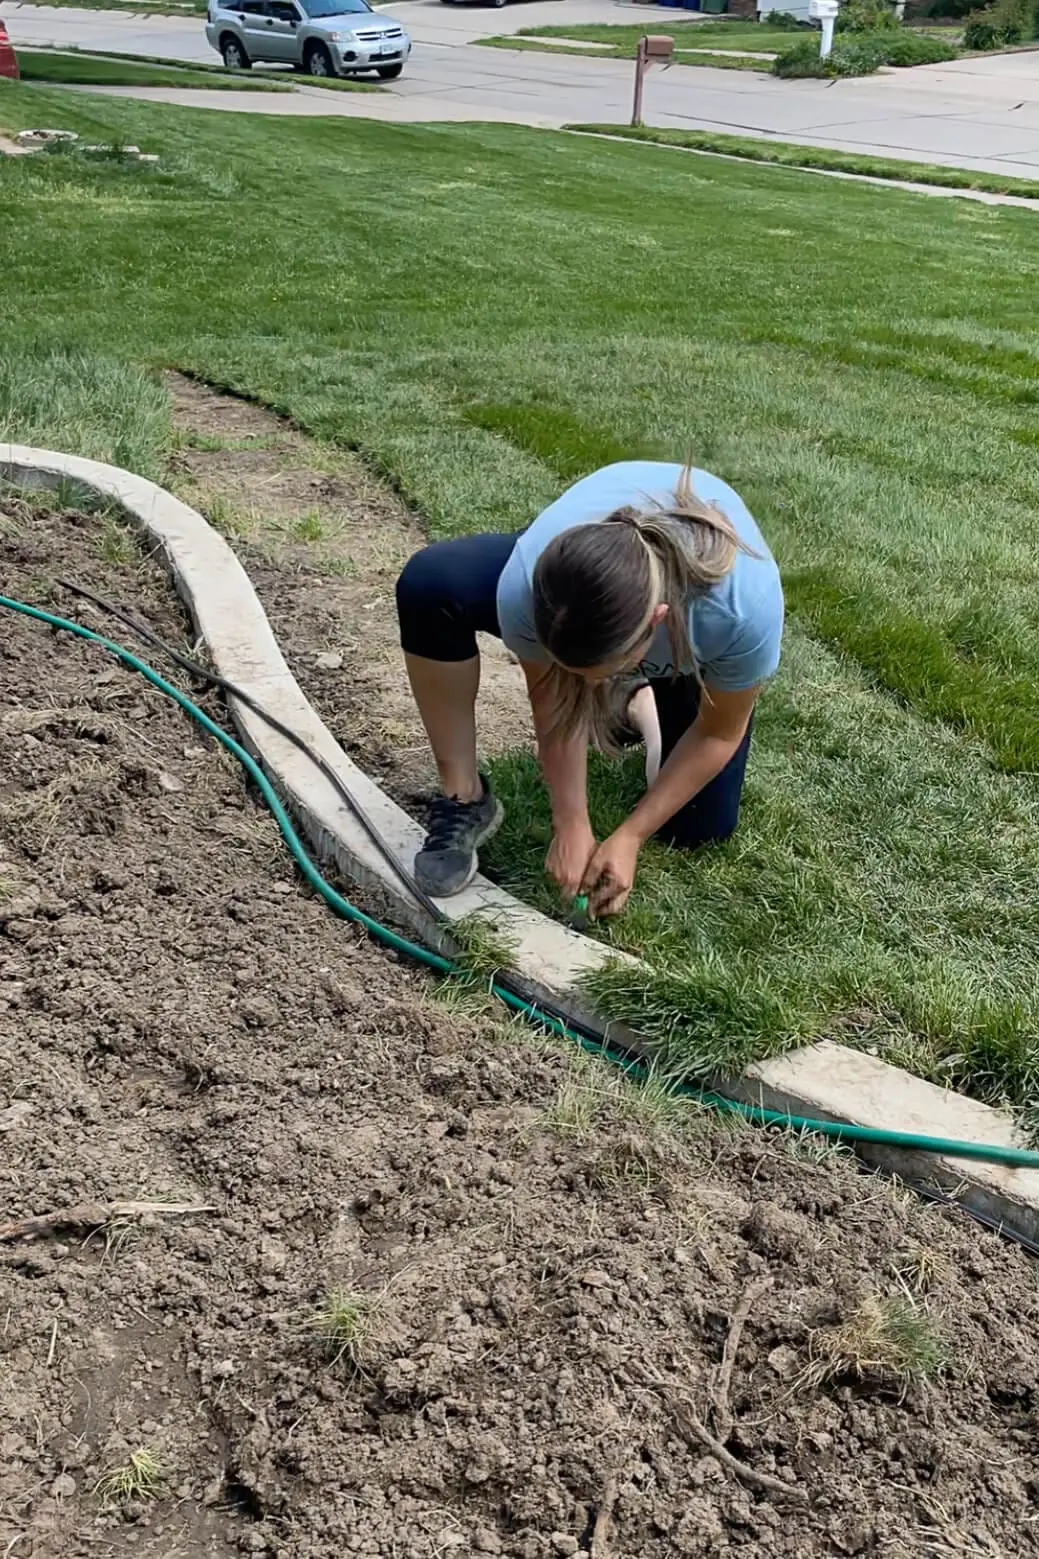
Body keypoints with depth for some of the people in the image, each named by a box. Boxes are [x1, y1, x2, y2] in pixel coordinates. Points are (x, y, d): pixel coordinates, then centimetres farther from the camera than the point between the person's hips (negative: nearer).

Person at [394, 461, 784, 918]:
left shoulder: (743, 607, -44)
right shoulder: (526, 584, -41)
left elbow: (718, 734, -24)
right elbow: (555, 704, -20)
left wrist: (629, 837, -20)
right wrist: (571, 826, -17)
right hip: (573, 575, 1)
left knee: (698, 827, -7)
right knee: (430, 582, -29)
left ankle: (643, 707, 23)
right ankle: (464, 800, -12)